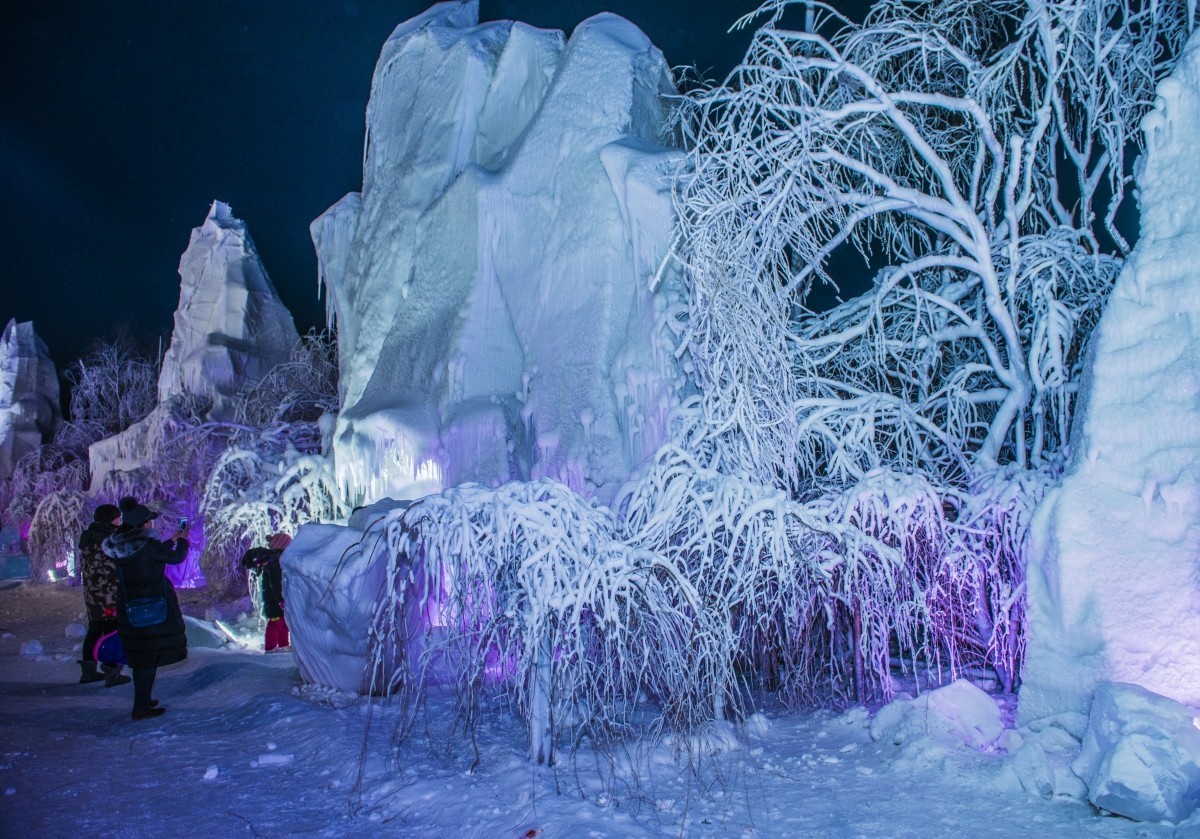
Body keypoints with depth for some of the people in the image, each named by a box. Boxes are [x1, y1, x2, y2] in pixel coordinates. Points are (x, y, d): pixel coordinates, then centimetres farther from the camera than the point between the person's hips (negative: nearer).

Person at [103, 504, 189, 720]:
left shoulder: (119, 547, 3)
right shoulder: (147, 545, -20)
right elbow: (176, 557, -8)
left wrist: (172, 540, 24)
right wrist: (182, 540, 10)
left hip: (129, 607, 8)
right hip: (153, 606, -8)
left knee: (139, 654, 19)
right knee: (151, 654, 0)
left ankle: (143, 699, 31)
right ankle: (141, 707, 2)